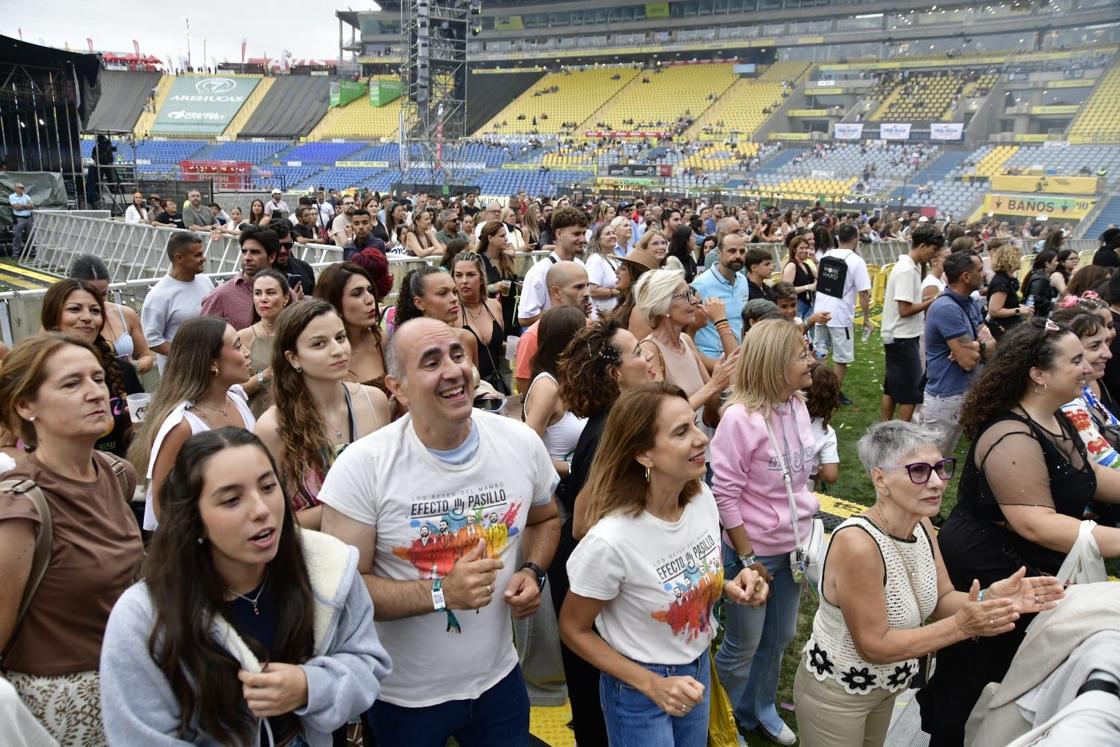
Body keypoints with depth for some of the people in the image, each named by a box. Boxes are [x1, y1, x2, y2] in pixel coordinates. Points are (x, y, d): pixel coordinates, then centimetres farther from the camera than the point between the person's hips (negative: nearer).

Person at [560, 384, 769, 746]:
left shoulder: (702, 497, -13)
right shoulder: (611, 540, -32)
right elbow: (573, 630, -16)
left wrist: (730, 587, -14)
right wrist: (652, 684, -20)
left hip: (698, 668, 6)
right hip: (638, 689, -6)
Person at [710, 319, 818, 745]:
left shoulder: (797, 405, -3)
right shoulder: (740, 417, -24)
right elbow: (724, 493, -19)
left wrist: (808, 537, 13)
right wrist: (746, 557, -14)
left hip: (794, 545, 7)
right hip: (755, 550, -7)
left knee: (780, 637, 22)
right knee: (743, 644, 12)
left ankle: (760, 710, 45)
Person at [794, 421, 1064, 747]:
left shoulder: (922, 526, -8)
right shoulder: (857, 545, -34)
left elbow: (939, 601, -1)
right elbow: (875, 645, -27)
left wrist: (988, 599, -20)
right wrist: (961, 626, -31)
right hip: (836, 695, -7)